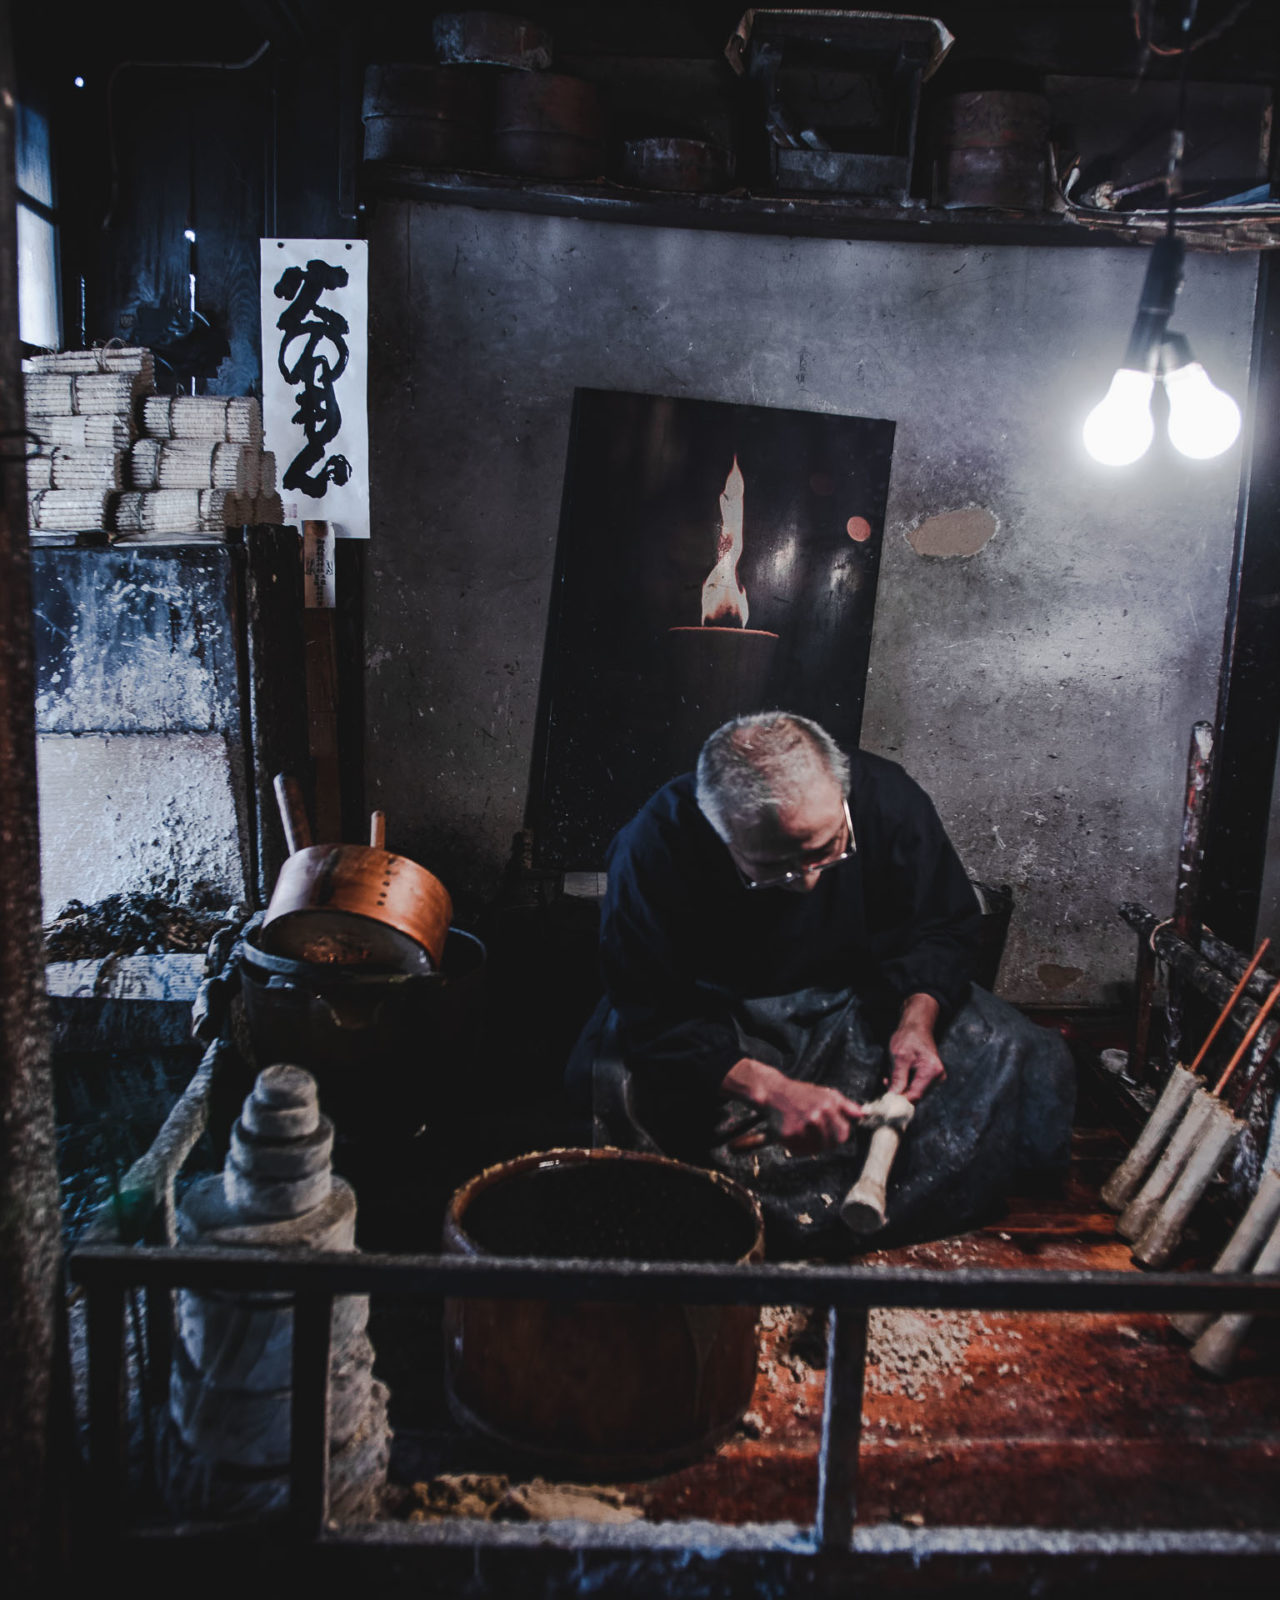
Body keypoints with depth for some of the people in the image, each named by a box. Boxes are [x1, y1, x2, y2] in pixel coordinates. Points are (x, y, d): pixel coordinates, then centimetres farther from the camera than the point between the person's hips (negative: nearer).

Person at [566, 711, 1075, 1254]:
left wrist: (917, 1020, -23)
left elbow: (944, 926, -5)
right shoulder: (654, 847, -30)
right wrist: (771, 1090, -38)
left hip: (864, 1004, 3)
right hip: (717, 1025, -2)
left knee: (1031, 1063, -17)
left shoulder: (886, 798, -22)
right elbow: (651, 1018, -26)